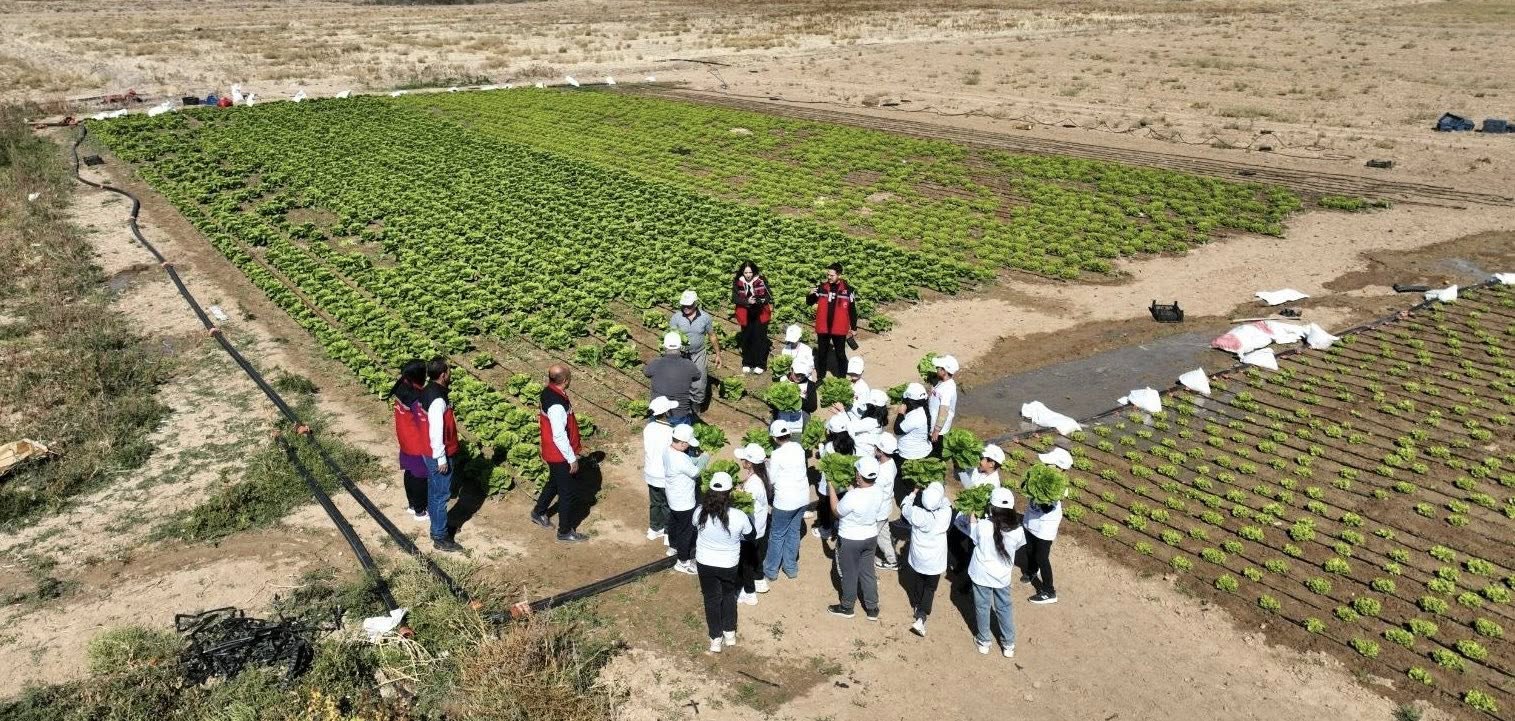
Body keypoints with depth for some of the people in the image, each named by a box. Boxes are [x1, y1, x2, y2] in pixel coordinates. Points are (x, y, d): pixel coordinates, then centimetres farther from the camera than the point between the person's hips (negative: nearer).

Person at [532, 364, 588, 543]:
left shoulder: (548, 392, -3)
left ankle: (539, 512, 48)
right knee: (568, 492, 6)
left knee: (554, 482, 29)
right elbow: (559, 437, -28)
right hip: (560, 455, -9)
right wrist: (572, 459, -19)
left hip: (551, 452, 9)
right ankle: (565, 531, 20)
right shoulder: (557, 406, -33)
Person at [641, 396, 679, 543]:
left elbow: (648, 449, 2)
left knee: (655, 502, 24)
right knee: (668, 506, 14)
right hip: (665, 477, -6)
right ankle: (669, 534, 28)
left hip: (651, 473, 6)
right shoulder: (669, 432, -29)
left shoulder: (648, 427, -10)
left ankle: (654, 529, 40)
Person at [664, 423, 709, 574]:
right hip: (684, 502, -9)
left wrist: (697, 459, -4)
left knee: (674, 522, 30)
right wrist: (704, 458, -7)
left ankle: (673, 547, 53)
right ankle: (683, 562, 23)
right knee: (686, 531, 8)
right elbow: (695, 472, -21)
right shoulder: (681, 459, -37)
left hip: (673, 498, 9)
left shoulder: (668, 450, -7)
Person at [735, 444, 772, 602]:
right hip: (760, 527, 8)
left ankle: (749, 593, 30)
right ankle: (760, 581, 49)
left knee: (746, 561, 13)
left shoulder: (752, 485, -35)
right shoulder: (762, 475, -10)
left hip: (750, 530, -8)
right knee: (756, 555, 29)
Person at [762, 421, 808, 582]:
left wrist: (767, 464, 6)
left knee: (777, 535, 9)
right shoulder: (799, 448, -1)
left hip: (785, 501, -6)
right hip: (802, 498, 6)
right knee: (793, 532, 19)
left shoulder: (777, 455, -19)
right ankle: (791, 567, 29)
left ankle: (770, 570, 20)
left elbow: (772, 479, -9)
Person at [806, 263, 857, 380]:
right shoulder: (821, 287, -2)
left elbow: (852, 310, -1)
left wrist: (854, 328, 2)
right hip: (823, 328, 3)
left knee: (840, 354, 10)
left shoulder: (848, 290, -8)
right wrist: (811, 295, -17)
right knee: (822, 353, 14)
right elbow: (810, 302, 6)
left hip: (839, 329, -2)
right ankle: (821, 378, 27)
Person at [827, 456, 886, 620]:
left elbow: (836, 511, -14)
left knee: (849, 574, 15)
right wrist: (855, 487, 5)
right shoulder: (877, 492, -12)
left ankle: (846, 607, 35)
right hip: (871, 537, 6)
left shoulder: (852, 497, -33)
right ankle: (872, 609, 33)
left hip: (850, 540, -6)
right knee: (867, 571, 21)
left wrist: (831, 489, -6)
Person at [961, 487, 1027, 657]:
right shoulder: (1017, 530, -21)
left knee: (982, 607, 20)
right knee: (1004, 608, 22)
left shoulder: (982, 526, -27)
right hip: (1002, 576, 2)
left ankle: (984, 641, 37)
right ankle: (1009, 645, 34)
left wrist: (972, 523, 9)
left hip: (982, 574, -2)